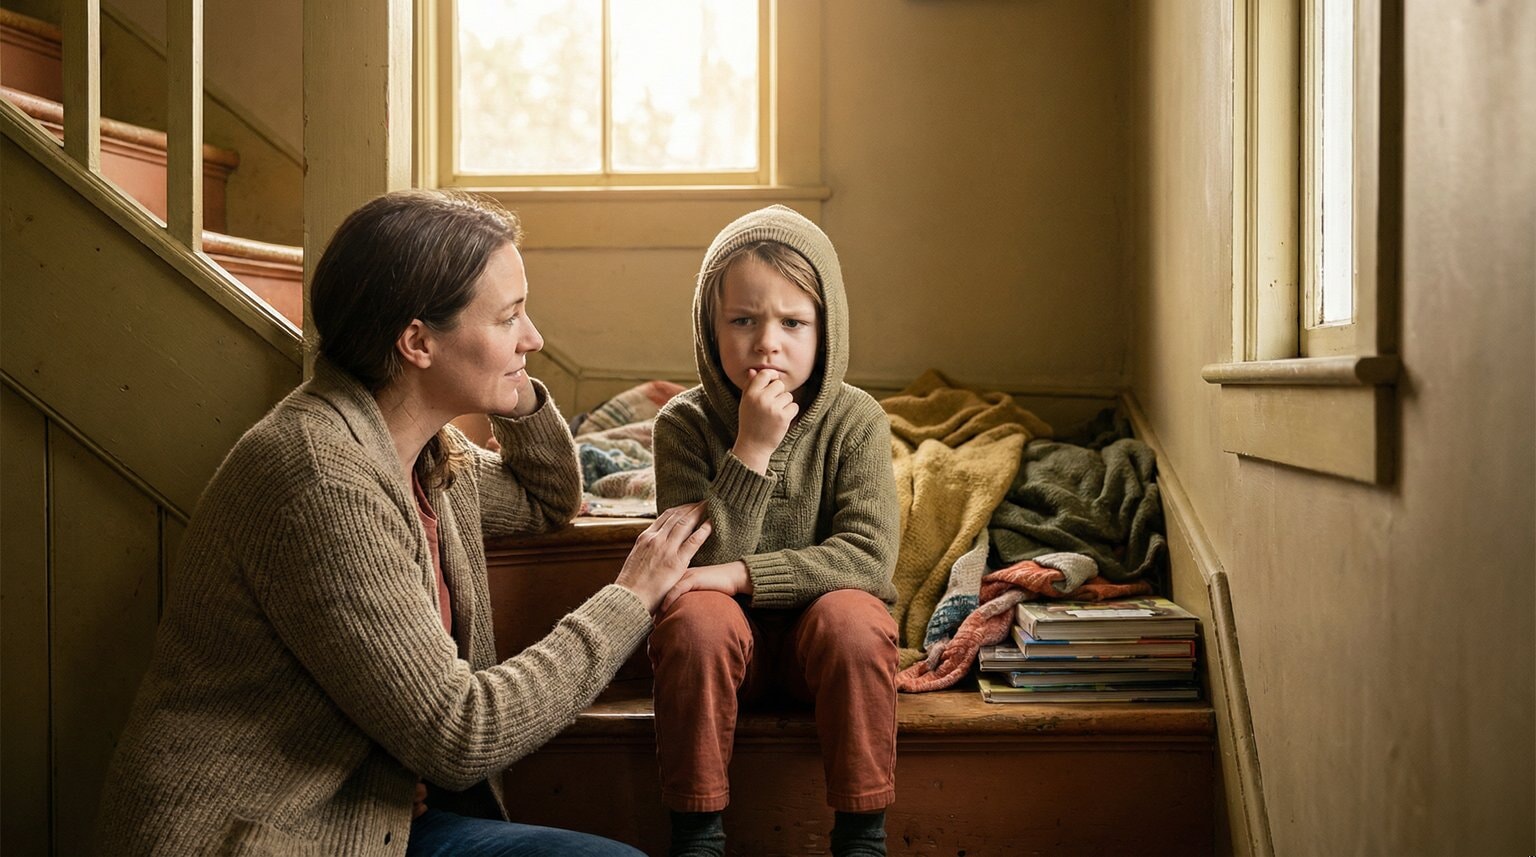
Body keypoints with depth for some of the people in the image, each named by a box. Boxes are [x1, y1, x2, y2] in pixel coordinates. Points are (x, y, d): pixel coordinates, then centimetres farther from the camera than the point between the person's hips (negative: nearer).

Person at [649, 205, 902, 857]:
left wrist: (741, 574, -27)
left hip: (822, 624, 0)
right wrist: (750, 452, -29)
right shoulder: (683, 424, -10)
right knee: (697, 617, -31)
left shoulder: (854, 419, -10)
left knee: (852, 618, -31)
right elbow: (700, 562, -18)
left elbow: (869, 554, -19)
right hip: (731, 635, 0)